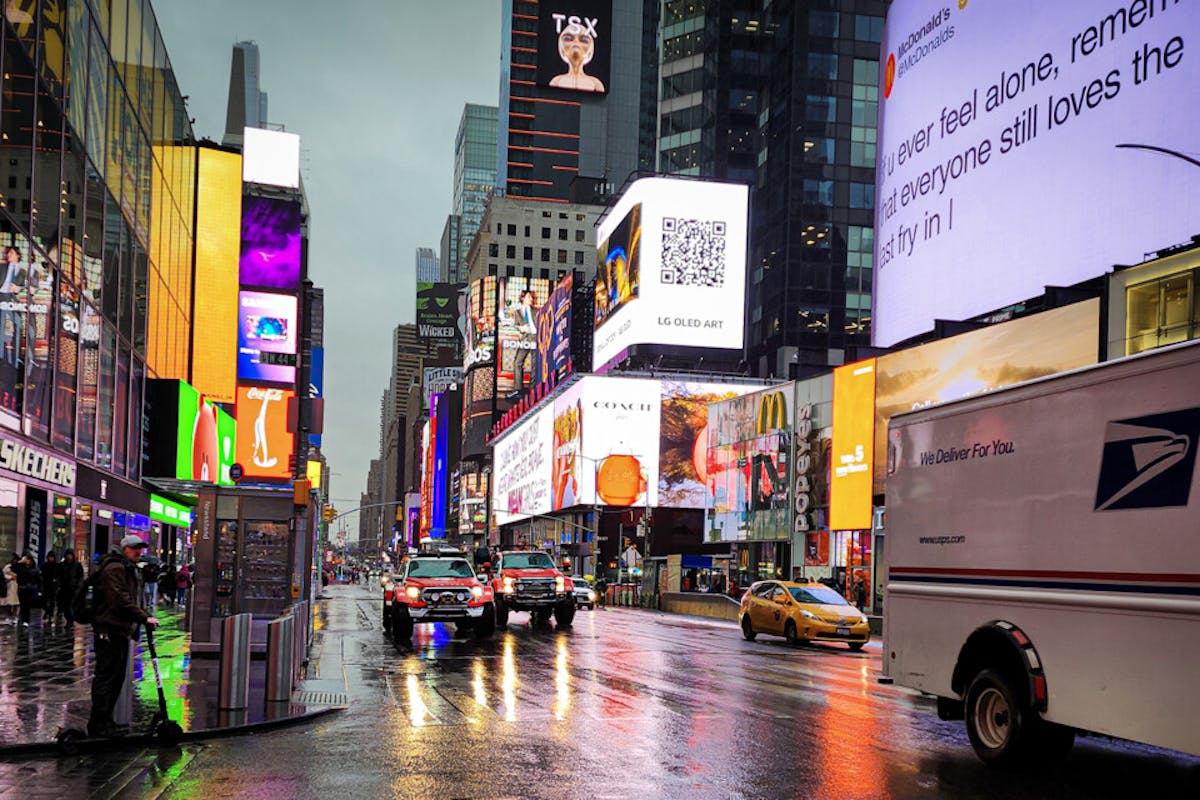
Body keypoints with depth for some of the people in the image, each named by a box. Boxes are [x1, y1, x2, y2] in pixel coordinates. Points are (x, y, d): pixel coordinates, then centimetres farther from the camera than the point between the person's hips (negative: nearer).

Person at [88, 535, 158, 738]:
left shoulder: (127, 568, 21)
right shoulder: (114, 568, -14)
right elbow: (122, 601, -23)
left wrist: (140, 619, 19)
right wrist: (144, 618, -24)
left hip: (120, 630, 11)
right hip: (109, 631, -11)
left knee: (117, 678, 14)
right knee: (105, 677, -7)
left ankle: (105, 721, 22)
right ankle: (98, 725, -3)